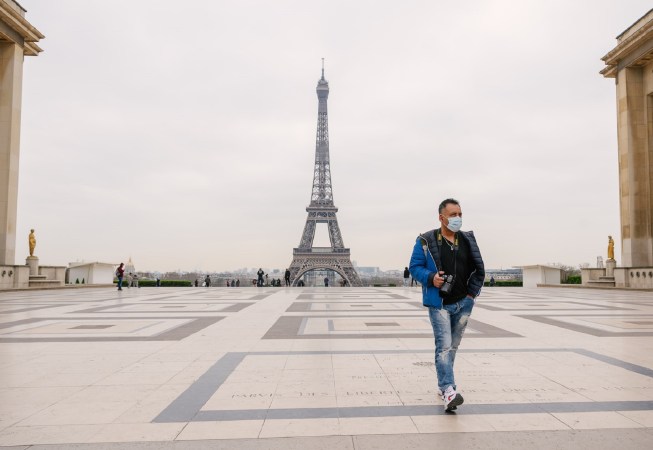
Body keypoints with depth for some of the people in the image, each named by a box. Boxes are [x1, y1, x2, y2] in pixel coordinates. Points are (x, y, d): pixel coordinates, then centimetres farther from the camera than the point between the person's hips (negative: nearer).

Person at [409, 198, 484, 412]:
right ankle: (449, 390, -17)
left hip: (463, 304, 5)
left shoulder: (468, 240, 8)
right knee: (444, 346, -14)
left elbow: (479, 269, 15)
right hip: (439, 304, -5)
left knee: (452, 346, 13)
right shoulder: (426, 241, -5)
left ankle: (443, 385, 26)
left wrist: (473, 293, 5)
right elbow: (414, 267, -2)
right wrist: (430, 277, -20)